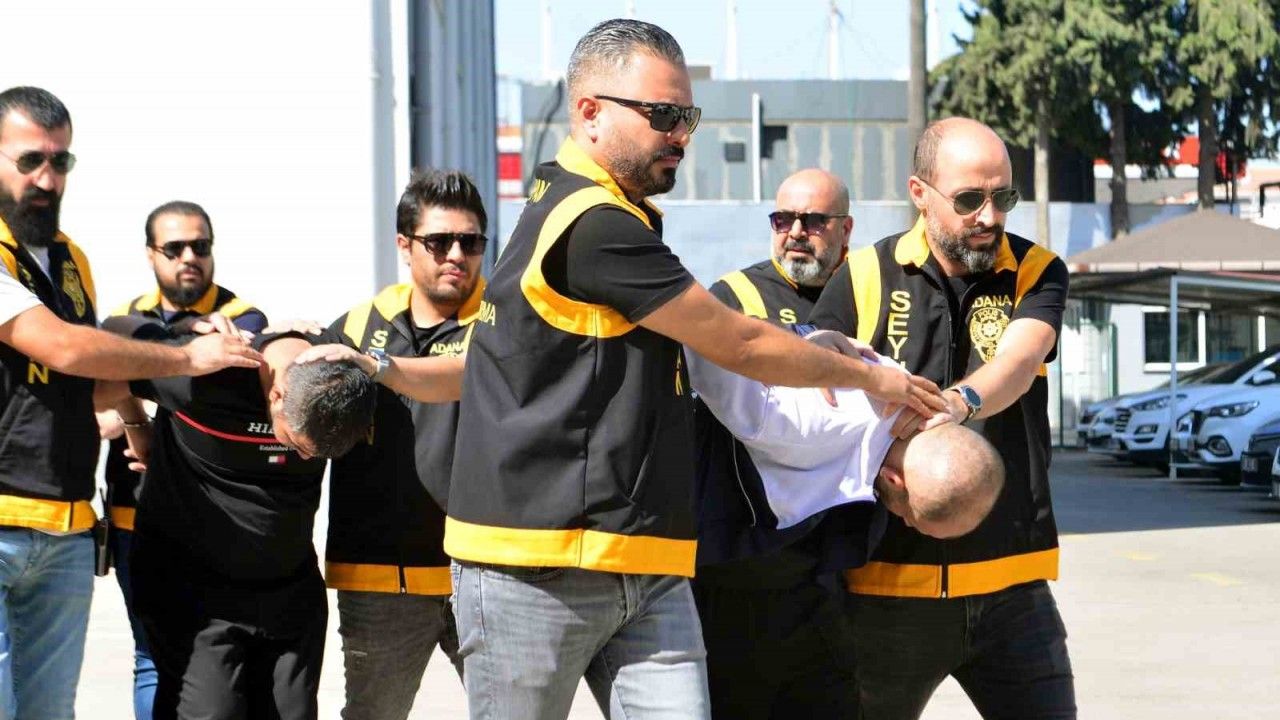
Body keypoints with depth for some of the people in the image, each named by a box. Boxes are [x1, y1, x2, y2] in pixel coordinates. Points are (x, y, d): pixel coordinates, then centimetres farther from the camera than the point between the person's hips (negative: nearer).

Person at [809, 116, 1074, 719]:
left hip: (1009, 584, 0)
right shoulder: (864, 279, 3)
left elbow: (1018, 363, -15)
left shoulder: (1036, 273, 5)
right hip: (887, 582, 0)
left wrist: (959, 401, -37)